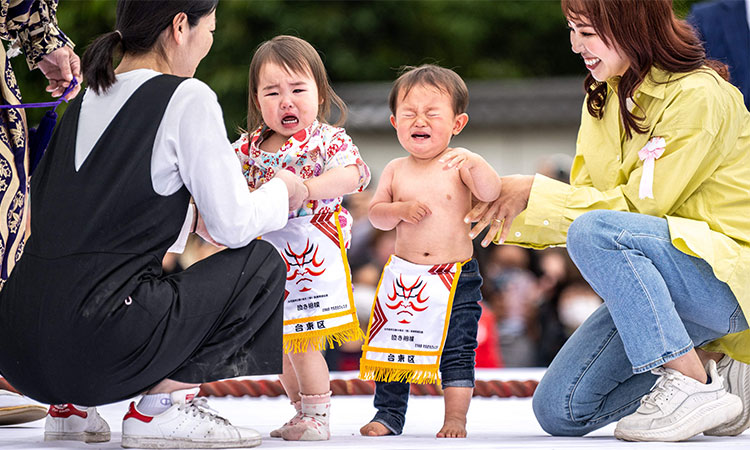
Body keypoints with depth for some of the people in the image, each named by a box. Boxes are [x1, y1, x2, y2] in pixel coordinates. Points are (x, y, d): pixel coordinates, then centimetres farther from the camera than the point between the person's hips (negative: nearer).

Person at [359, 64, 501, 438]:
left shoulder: (458, 165, -5)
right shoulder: (396, 171, 4)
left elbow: (491, 193, -18)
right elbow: (375, 213, 6)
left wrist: (474, 163, -34)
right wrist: (401, 209, -13)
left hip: (455, 277, -3)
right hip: (403, 276, 3)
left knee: (457, 350, -3)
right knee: (392, 346, 8)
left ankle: (455, 418, 6)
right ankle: (389, 414, 21)